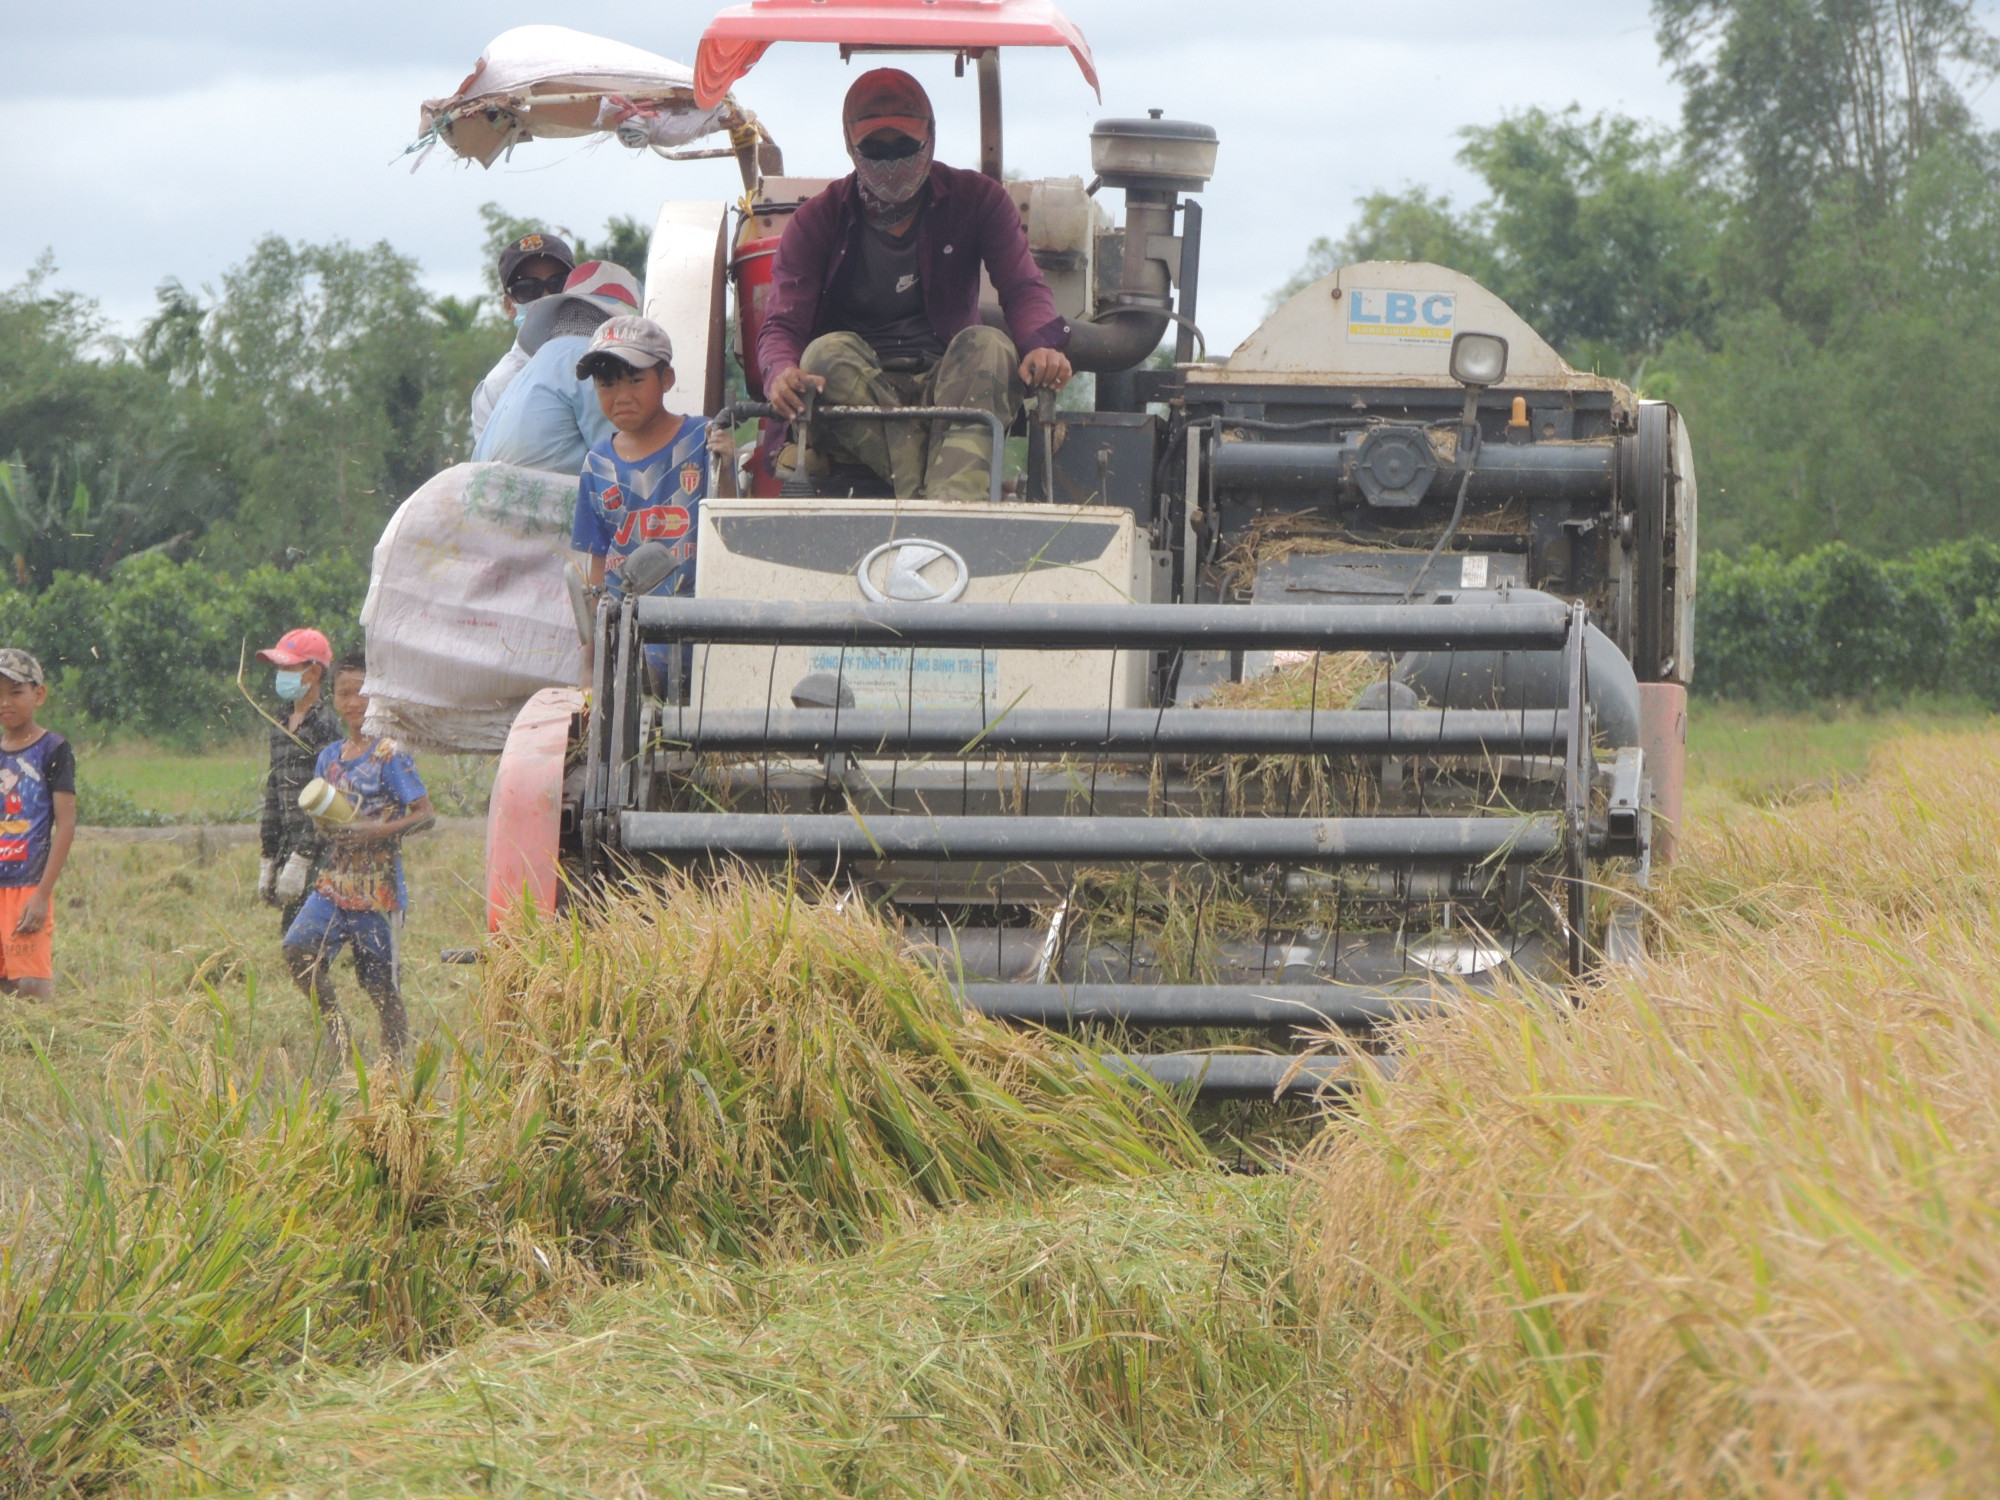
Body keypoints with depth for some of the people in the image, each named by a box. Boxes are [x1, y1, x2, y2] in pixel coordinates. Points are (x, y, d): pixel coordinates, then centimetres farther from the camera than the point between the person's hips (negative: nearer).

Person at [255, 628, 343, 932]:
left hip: (317, 852, -8)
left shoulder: (325, 726, -9)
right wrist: (267, 861, 16)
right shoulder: (281, 729, 16)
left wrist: (300, 859, -19)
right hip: (289, 846, 8)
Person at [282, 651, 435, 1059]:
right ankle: (333, 1019, 3)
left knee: (383, 987, -1)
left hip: (380, 887, -5)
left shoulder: (389, 754, -7)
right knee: (298, 949, -17)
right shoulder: (330, 757, 12)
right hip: (336, 883, 5)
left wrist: (375, 831, -24)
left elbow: (425, 815, -11)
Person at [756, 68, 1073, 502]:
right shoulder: (818, 220, 6)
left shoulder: (976, 201, 10)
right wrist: (783, 373, -29)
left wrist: (1042, 347, -25)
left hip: (951, 384, 1)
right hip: (854, 400, -1)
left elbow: (1023, 288, 0)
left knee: (988, 345, -30)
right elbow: (783, 326, -3)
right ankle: (923, 498, -48)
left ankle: (957, 498, -54)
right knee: (829, 352, -32)